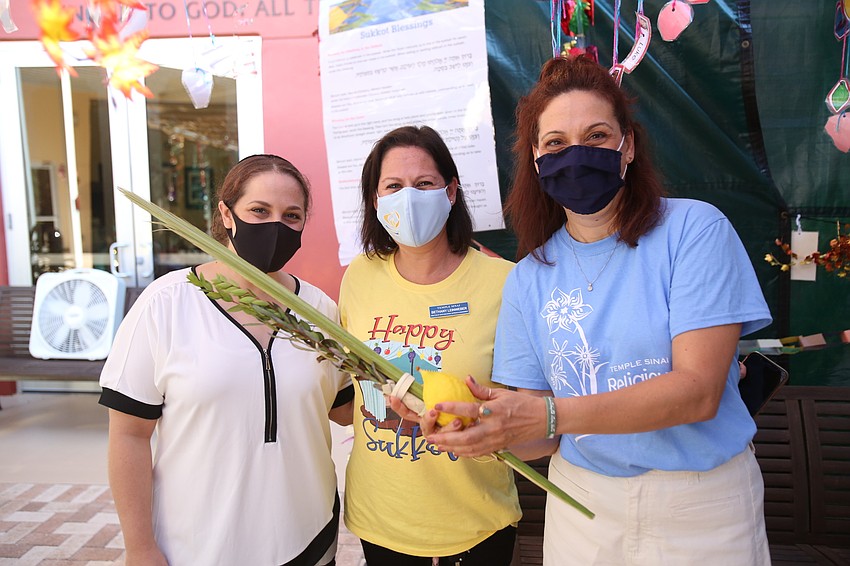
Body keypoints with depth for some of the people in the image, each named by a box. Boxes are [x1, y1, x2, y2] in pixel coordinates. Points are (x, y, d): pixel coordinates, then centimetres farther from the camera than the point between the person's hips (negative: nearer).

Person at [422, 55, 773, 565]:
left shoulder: (694, 229, -13)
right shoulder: (528, 279, -4)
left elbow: (699, 390, -20)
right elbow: (542, 439, -3)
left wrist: (550, 415, -30)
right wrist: (489, 429, -25)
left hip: (701, 505, -2)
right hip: (585, 505, 3)